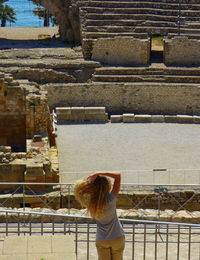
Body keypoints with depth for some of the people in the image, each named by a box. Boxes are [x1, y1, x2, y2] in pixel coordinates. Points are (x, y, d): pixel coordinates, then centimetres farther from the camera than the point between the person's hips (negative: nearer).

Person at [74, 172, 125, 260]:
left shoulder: (90, 202, -15)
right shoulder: (110, 199, -23)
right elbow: (118, 176, -24)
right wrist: (99, 174, -27)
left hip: (101, 240, 2)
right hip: (117, 238, -2)